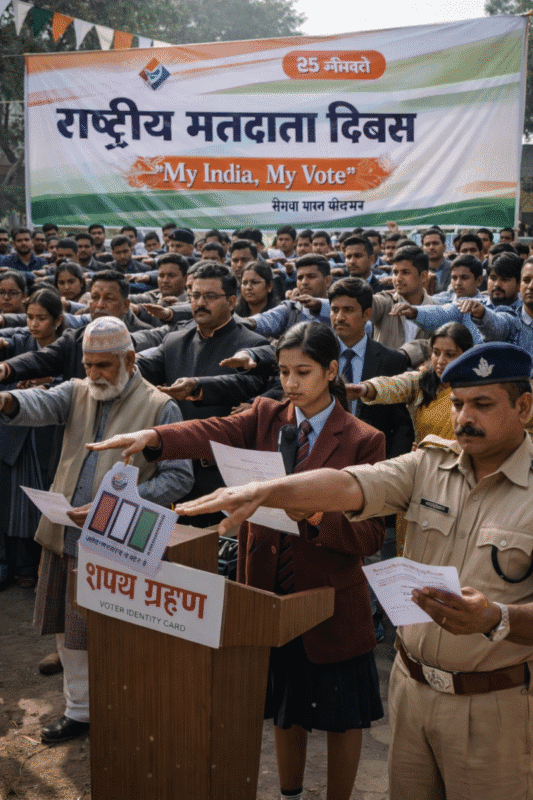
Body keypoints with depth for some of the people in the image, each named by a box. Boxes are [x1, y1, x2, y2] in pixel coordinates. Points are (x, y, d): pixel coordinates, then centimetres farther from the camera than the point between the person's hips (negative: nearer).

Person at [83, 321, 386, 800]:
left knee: (341, 718, 13)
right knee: (285, 710, 21)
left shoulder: (362, 440, -10)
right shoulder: (266, 416, 2)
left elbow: (370, 536, -11)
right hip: (273, 592, 4)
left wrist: (319, 518, -30)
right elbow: (215, 434, -18)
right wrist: (152, 437, -36)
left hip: (330, 600, -3)